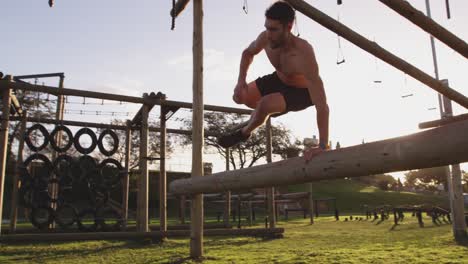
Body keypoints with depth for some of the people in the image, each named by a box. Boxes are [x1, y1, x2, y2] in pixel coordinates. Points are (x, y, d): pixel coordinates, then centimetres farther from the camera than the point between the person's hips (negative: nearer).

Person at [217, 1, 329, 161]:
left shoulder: (303, 53, -43)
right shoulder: (265, 38, -24)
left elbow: (322, 105, -45)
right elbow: (247, 53, 2)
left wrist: (323, 146, -49)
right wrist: (241, 80, -14)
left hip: (302, 92, -6)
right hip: (279, 79, 6)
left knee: (265, 105, -31)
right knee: (240, 96, -1)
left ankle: (245, 132, 3)